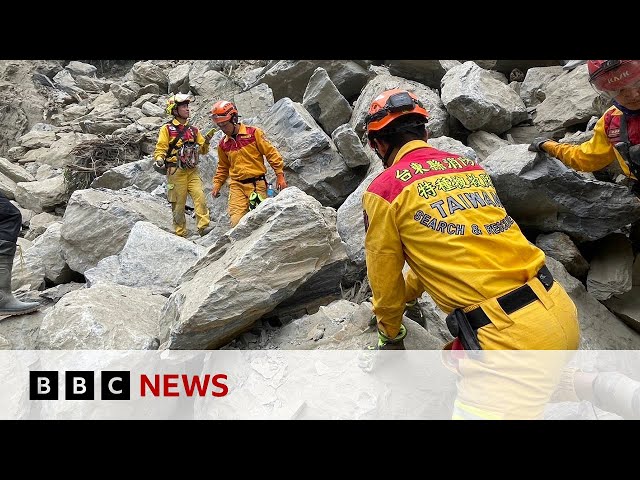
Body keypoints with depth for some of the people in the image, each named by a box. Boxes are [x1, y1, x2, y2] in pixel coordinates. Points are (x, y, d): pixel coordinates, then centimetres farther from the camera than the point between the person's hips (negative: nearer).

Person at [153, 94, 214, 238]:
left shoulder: (193, 130, 16)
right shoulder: (167, 129, 3)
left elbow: (203, 150, 16)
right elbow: (160, 149, -3)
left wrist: (206, 141, -4)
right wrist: (159, 160, -23)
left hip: (192, 171, 4)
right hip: (176, 172, -3)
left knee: (200, 197, -16)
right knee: (178, 204, 0)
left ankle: (204, 226, -17)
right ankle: (180, 234, 8)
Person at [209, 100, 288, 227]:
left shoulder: (253, 133, -3)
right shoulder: (223, 144, 11)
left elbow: (271, 153, -2)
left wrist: (280, 175, -5)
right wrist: (217, 185, 19)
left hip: (257, 184, -3)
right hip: (237, 186, 3)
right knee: (237, 222, -12)